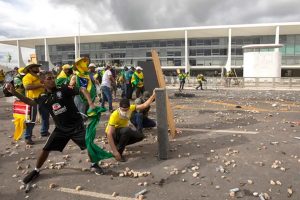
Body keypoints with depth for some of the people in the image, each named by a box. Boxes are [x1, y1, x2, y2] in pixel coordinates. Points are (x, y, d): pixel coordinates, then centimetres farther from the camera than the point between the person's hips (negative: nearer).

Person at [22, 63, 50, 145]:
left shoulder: (39, 76, 16)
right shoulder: (27, 77, -10)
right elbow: (27, 87, -28)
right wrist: (40, 85, -27)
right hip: (33, 100, -8)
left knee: (45, 116, 17)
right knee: (31, 119, -4)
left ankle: (44, 132, 33)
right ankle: (27, 137, 4)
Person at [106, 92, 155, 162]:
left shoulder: (130, 108, -17)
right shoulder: (114, 115, -34)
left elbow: (144, 105, -14)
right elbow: (109, 134, -36)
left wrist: (153, 95, -23)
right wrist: (115, 151, -38)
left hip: (123, 131, 6)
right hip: (113, 133, -6)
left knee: (140, 136, -11)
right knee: (126, 130, -36)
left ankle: (119, 145, 6)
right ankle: (119, 152, -17)